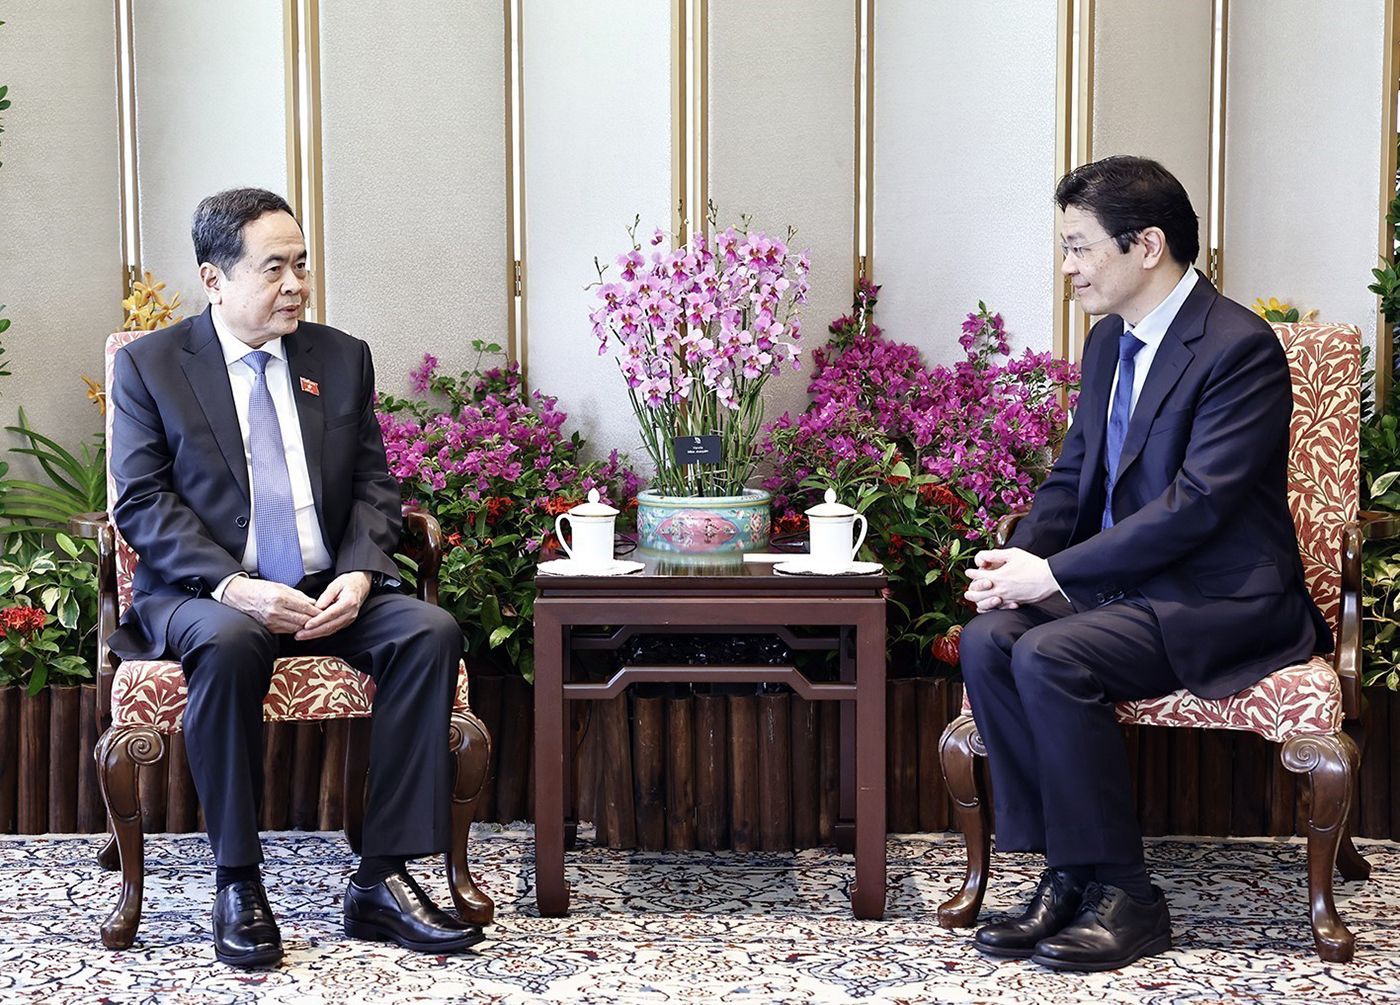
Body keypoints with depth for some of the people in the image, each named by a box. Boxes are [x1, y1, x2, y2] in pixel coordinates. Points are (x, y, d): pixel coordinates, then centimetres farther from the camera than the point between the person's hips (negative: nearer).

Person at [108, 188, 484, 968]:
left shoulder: (343, 358, 13)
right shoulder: (149, 365, 3)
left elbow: (374, 484, 10)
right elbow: (142, 502, -5)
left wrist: (358, 574, -11)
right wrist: (232, 586, -21)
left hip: (329, 594, 4)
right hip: (206, 595, -3)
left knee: (431, 631, -25)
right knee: (230, 643, -38)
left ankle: (384, 878, -21)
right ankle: (238, 884, -21)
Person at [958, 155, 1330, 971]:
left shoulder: (1240, 346, -15)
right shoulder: (1110, 340, 12)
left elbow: (1197, 503, -23)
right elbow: (1074, 474, 17)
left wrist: (1054, 574, -22)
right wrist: (1020, 559, -4)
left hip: (1222, 598, -8)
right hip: (1122, 583, 8)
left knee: (1050, 656, -29)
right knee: (988, 640, -17)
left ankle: (1121, 895, -15)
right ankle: (1068, 874, -10)